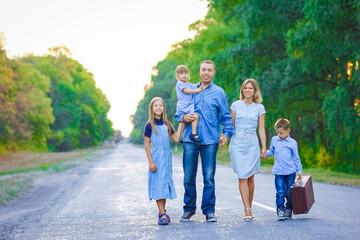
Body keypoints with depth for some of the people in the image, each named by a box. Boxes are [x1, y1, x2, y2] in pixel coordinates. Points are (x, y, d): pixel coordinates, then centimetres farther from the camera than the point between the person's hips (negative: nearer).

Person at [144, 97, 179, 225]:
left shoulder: (167, 125, 10)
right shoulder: (150, 125, -5)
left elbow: (177, 139, 8)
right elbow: (147, 144, -6)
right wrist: (150, 161, -12)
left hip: (167, 157, 6)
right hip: (156, 158, -5)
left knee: (165, 184, 8)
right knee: (158, 184, -9)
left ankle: (162, 213, 17)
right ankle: (162, 214, -11)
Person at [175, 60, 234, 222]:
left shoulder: (218, 92, 9)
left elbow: (226, 116, 11)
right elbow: (179, 112, 19)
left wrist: (226, 133, -3)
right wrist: (183, 117, -3)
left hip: (210, 141, -1)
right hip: (190, 139, 1)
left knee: (209, 177, -2)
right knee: (188, 177, 1)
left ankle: (209, 210, 8)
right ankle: (189, 209, 15)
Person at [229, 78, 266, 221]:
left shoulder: (259, 108, 7)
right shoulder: (235, 105, 6)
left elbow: (261, 129, 6)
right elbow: (231, 125, 10)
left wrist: (264, 147, 3)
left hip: (252, 145, 1)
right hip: (237, 144, -1)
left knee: (250, 177, 2)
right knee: (242, 177, -8)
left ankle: (249, 208, 16)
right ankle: (247, 210, -9)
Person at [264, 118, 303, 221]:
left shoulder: (292, 143, 0)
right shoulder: (274, 140, 7)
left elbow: (296, 158, 6)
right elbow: (271, 151, 21)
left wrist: (299, 171, 5)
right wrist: (265, 154, -1)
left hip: (290, 171, -1)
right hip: (278, 172, 1)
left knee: (289, 193, 5)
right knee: (280, 193, -7)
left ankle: (288, 210, 19)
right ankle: (280, 211, -4)